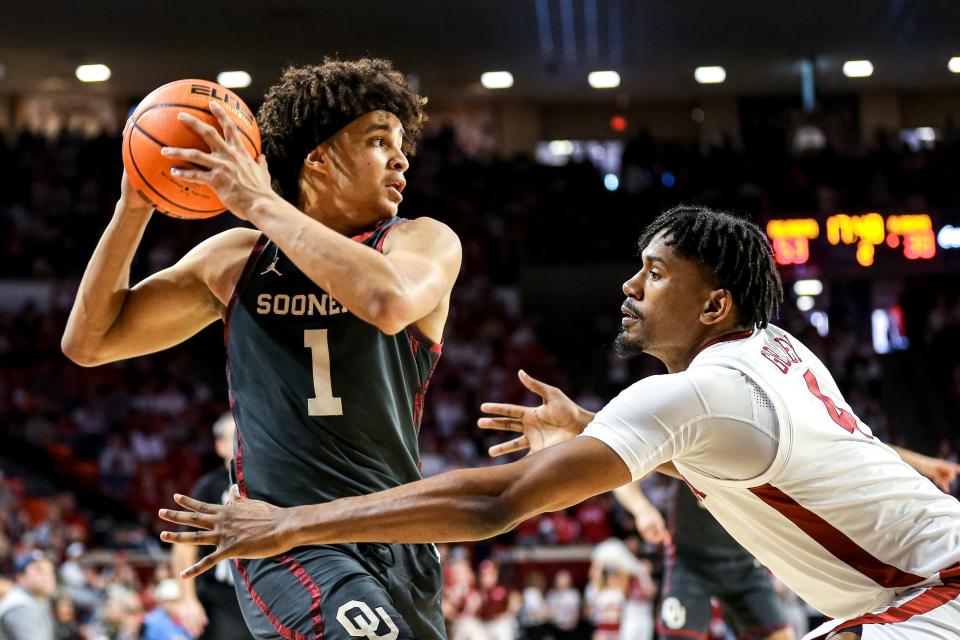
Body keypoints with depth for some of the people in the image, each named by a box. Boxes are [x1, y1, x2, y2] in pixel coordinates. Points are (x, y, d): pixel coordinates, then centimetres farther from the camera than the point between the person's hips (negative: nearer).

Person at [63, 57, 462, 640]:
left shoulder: (426, 242, 3)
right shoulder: (235, 259, 10)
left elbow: (389, 301, -23)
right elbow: (89, 342, 15)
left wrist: (259, 201, -18)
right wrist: (134, 207, 2)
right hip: (286, 542, -2)